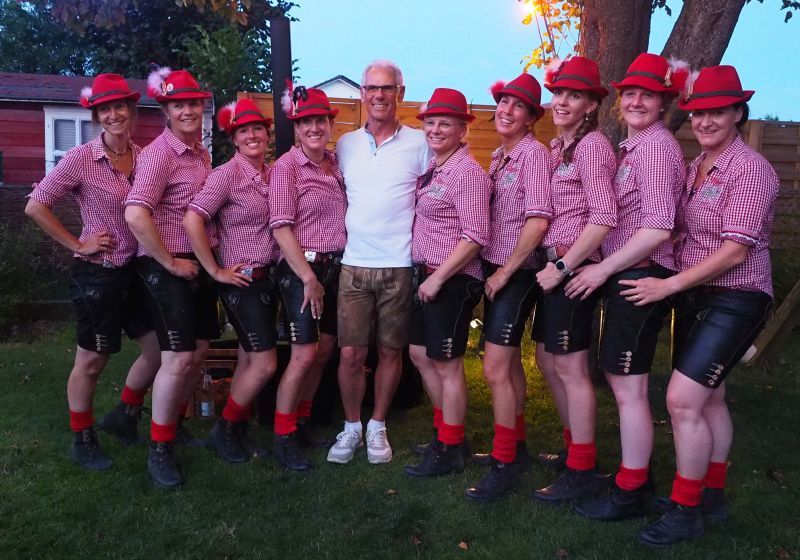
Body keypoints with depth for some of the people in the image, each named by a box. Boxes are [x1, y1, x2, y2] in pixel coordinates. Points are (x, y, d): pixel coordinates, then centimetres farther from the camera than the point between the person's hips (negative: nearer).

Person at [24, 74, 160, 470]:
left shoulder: (144, 157, 2)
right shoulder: (82, 159, -13)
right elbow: (35, 206, -13)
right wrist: (78, 245, -12)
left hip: (137, 269, 6)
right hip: (98, 273, -6)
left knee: (158, 349, 12)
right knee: (91, 361, 7)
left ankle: (126, 416, 36)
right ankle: (82, 442, 26)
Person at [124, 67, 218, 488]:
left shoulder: (201, 153, 11)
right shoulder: (159, 153, -14)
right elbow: (135, 214, -26)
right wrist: (170, 263, -20)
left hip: (200, 263, 8)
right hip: (168, 267, -8)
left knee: (198, 353, 14)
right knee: (177, 359, -6)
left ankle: (176, 425, 33)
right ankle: (159, 450, 9)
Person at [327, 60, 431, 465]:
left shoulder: (418, 143, 2)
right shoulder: (345, 145, 10)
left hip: (400, 265, -1)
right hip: (354, 265, 2)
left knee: (391, 352, 8)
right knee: (350, 353, 2)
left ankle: (377, 427, 25)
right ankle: (351, 427, 21)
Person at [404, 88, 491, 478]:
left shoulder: (467, 172, -14)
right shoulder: (432, 168, 11)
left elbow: (475, 236, -20)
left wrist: (438, 278, -19)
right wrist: (424, 274, 9)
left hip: (452, 280, -9)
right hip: (425, 274, 9)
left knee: (446, 364, 2)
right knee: (420, 354, 17)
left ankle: (449, 451, 19)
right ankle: (447, 431, 35)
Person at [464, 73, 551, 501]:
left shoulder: (533, 153, -13)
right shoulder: (498, 156, 11)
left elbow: (538, 220, -21)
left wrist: (505, 272, -16)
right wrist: (492, 270, 6)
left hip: (516, 273, -9)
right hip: (494, 268, 9)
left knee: (495, 369, -8)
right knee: (510, 361, 18)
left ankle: (504, 463, 5)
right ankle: (516, 445, 33)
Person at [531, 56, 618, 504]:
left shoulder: (593, 145, -12)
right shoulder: (558, 147, 14)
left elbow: (604, 218, -20)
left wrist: (563, 266, -18)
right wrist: (551, 264, 5)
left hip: (576, 267, -9)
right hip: (553, 265, 9)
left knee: (571, 368, -2)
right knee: (548, 361, 17)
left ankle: (581, 471, 12)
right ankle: (576, 447, 33)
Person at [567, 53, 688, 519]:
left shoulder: (656, 146, -13)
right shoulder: (635, 146, 15)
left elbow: (658, 230, -21)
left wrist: (603, 270, -16)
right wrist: (606, 270, 8)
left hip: (642, 276, -9)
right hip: (626, 275, 9)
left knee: (628, 385, -1)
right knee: (621, 377, 17)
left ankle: (629, 493, 13)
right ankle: (638, 470, 33)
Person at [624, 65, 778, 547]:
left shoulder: (751, 169, -15)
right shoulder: (695, 168, 8)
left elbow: (735, 252, -21)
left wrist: (668, 286, -21)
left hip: (735, 300, -8)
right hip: (695, 295, 8)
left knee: (682, 400, -11)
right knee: (708, 398, 16)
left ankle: (686, 511, 4)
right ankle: (713, 494, 31)